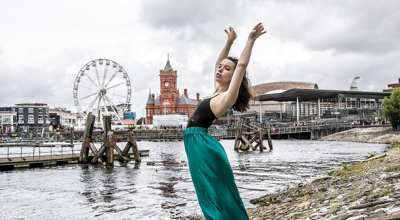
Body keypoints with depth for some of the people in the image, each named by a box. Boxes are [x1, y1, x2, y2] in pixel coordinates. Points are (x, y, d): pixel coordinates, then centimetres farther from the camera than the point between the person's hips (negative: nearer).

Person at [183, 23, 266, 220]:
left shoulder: (228, 97, -7)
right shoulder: (217, 92, 15)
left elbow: (242, 65, -13)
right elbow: (217, 63, 26)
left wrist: (250, 40, -8)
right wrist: (230, 41, 26)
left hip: (202, 144, -9)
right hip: (196, 144, 9)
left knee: (217, 196, -5)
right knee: (212, 197, 12)